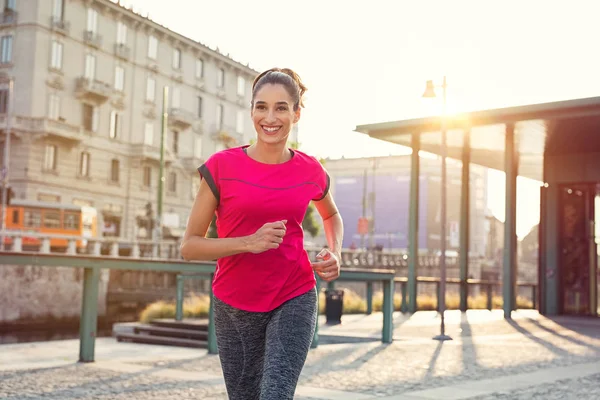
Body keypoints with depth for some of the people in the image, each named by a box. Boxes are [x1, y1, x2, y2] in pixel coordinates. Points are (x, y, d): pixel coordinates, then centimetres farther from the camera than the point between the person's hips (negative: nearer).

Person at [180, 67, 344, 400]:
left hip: (293, 301, 0)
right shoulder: (222, 166, -8)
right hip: (234, 306, 0)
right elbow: (189, 245, -8)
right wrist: (249, 242, -23)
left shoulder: (310, 171, -1)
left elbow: (331, 215, 22)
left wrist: (335, 253, 2)